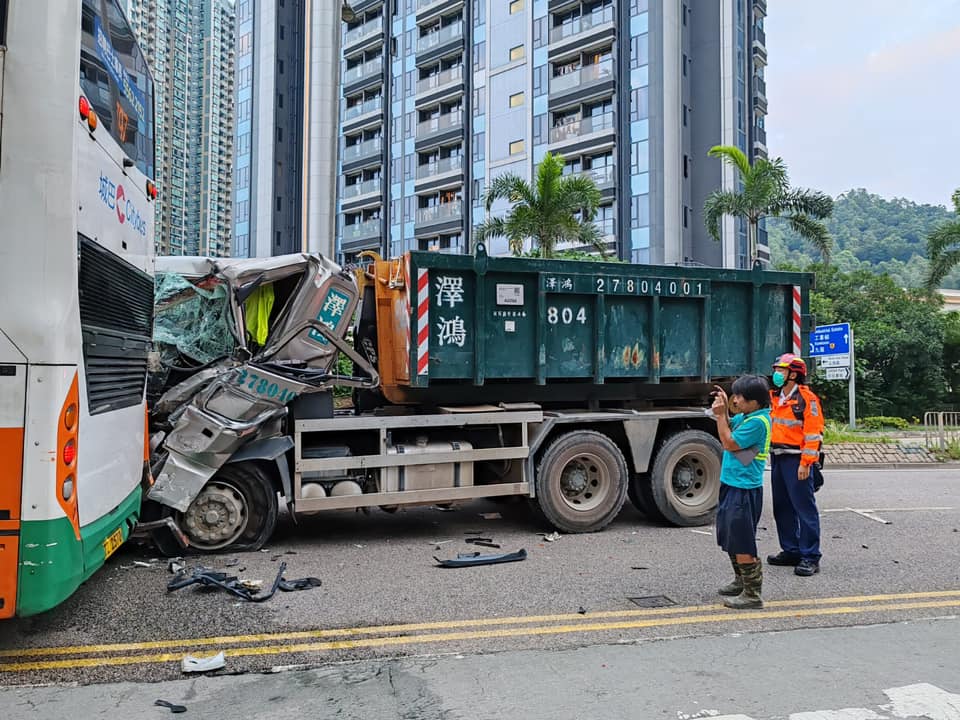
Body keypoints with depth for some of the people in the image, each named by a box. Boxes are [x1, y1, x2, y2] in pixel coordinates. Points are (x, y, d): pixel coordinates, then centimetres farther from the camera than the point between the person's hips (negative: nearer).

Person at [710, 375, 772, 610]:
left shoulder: (758, 421, -19)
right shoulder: (745, 416, 7)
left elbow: (729, 443, -18)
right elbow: (729, 427, 21)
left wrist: (720, 414, -14)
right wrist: (723, 410, 4)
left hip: (744, 490, -10)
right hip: (732, 485, 10)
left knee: (742, 544, -4)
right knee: (731, 538, 22)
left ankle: (752, 594, 5)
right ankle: (741, 581, 36)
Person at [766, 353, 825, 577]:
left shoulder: (807, 399, -12)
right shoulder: (774, 397, 13)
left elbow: (814, 433, -15)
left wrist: (805, 463, -19)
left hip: (796, 460, -8)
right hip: (777, 458, 9)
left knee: (804, 507, -4)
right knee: (782, 507, 14)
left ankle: (810, 557, 2)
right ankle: (791, 550, 25)